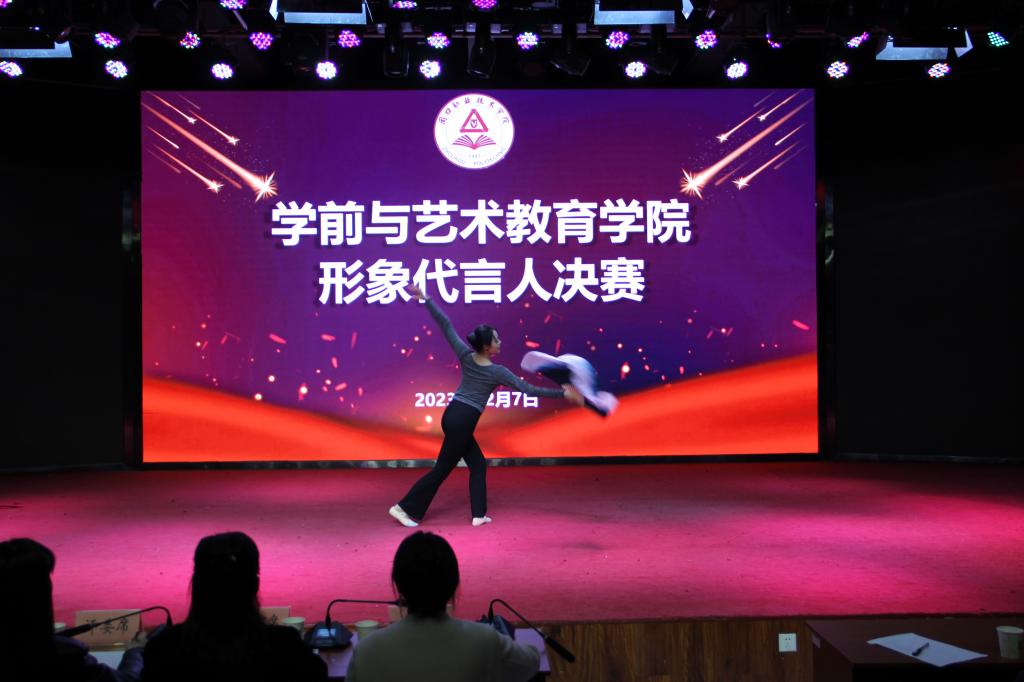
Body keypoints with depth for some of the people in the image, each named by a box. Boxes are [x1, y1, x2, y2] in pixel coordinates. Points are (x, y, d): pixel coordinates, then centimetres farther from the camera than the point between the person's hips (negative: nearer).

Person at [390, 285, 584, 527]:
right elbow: (529, 389, -15)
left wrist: (426, 300, 8)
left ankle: (478, 514, 15)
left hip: (452, 415, 7)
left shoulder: (465, 355, -1)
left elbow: (446, 325, 2)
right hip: (462, 421, -7)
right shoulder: (497, 372, -14)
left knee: (478, 464, 15)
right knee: (442, 469, 4)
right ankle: (405, 507, 7)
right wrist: (563, 393, -11)